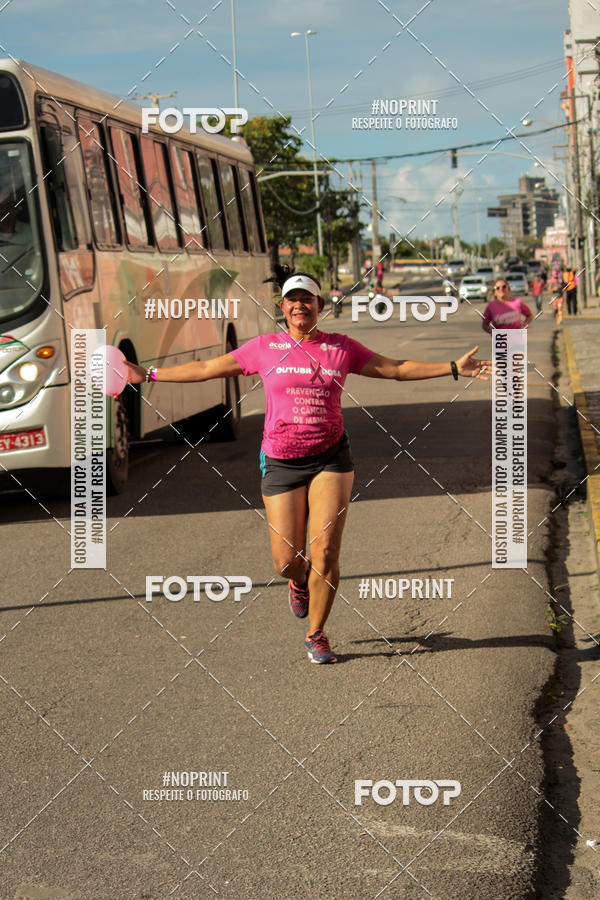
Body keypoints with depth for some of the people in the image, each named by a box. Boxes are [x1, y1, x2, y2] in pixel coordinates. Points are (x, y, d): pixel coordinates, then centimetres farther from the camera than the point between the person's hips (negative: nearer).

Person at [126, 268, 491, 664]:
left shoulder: (341, 348, 4)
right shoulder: (264, 348, 3)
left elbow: (398, 368, 10)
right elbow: (206, 369, 9)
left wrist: (454, 368, 3)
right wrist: (148, 375, 8)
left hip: (331, 457, 0)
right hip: (281, 462, 0)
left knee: (325, 553, -7)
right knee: (287, 561, -2)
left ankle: (317, 634, 15)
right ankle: (300, 582, 38)